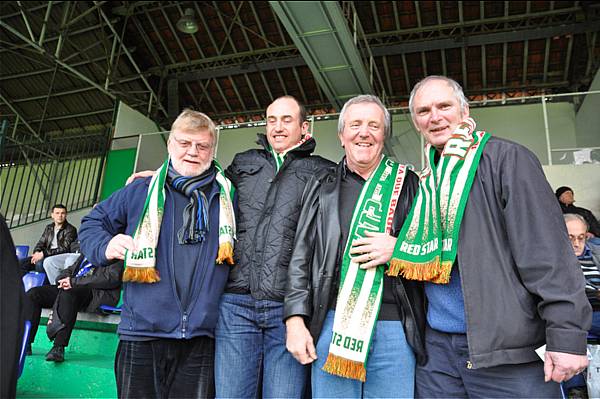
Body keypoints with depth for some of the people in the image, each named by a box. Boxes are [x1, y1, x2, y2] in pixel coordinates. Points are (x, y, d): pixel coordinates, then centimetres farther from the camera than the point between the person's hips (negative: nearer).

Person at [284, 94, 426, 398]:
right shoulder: (323, 185, 10)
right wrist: (295, 320, -2)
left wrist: (400, 249, -10)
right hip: (332, 321, 1)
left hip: (395, 327, 0)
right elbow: (301, 256, 6)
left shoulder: (407, 184, 9)